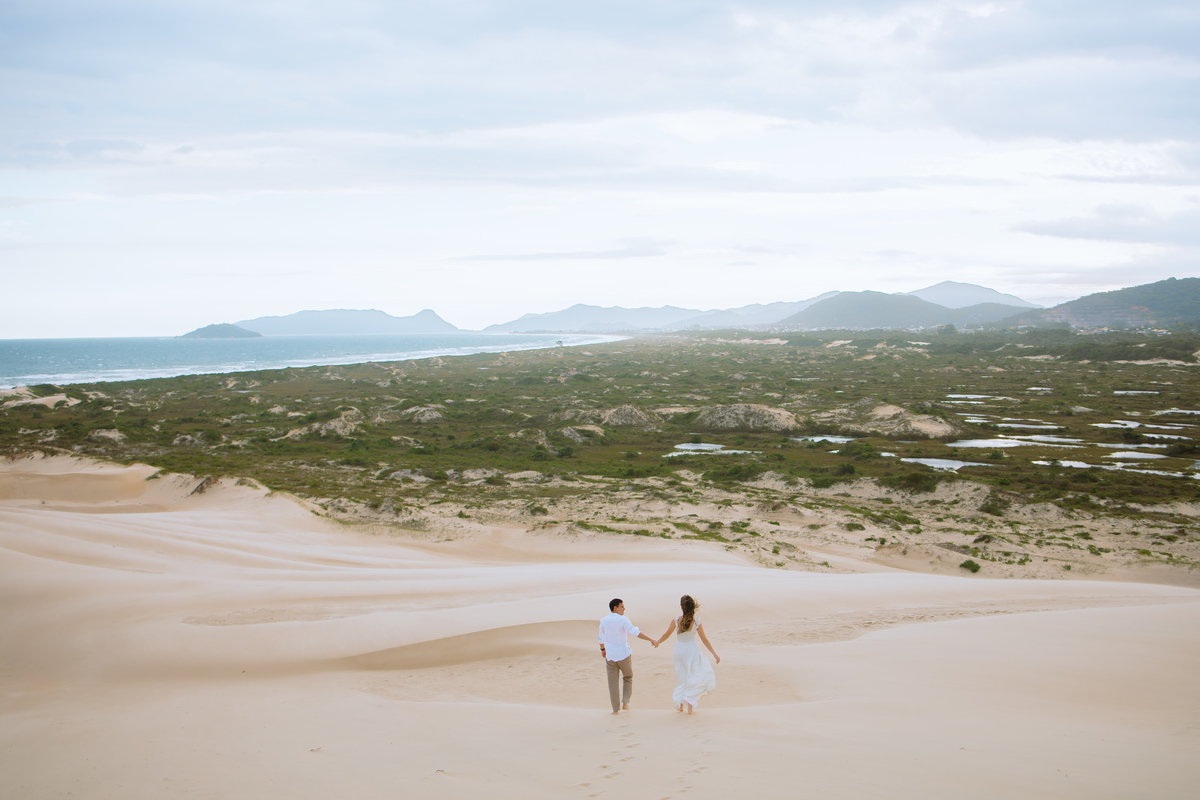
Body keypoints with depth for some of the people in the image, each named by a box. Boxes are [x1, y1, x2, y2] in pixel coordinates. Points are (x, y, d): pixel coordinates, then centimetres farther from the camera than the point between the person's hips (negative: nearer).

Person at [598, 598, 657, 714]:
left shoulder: (604, 621, 2)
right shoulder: (623, 620, -13)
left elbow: (601, 638, 15)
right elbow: (635, 632, -23)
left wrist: (602, 649, 32)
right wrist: (651, 640, -24)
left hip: (610, 656, 3)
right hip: (624, 654, -3)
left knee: (613, 683, 8)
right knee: (628, 678, 19)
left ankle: (616, 708, 7)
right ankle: (625, 702, 6)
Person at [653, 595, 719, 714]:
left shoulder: (676, 621, -12)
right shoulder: (696, 622, -14)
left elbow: (666, 635, 1)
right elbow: (704, 640, -6)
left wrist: (657, 642, 21)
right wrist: (714, 654, 3)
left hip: (679, 649, 2)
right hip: (692, 650, -2)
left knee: (682, 677, 19)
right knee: (694, 676, 11)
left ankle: (680, 704, 26)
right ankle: (690, 705, 3)